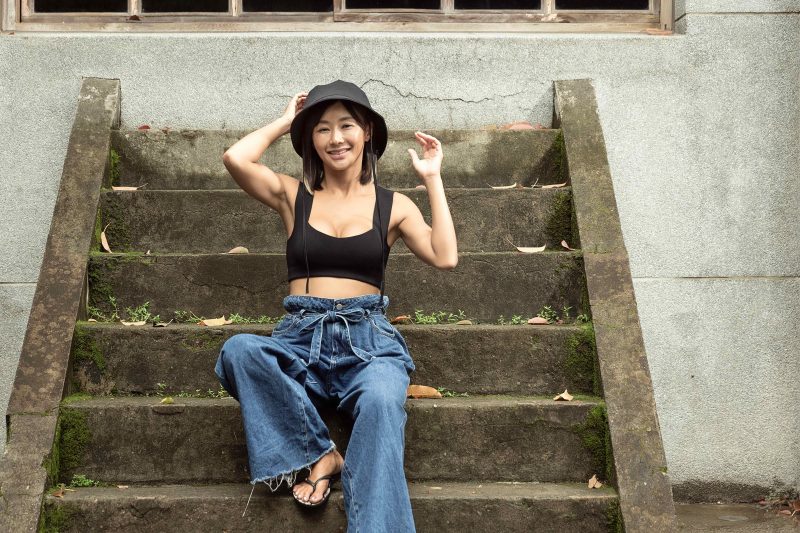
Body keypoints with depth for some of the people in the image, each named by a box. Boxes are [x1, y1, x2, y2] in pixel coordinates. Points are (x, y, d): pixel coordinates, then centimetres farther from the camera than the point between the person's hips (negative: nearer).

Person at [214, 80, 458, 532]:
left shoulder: (393, 205, 13)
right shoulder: (293, 196, 14)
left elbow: (445, 257, -3)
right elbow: (236, 159, -5)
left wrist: (433, 179, 4)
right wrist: (285, 122, 12)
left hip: (368, 339, -1)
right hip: (301, 339, 1)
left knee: (380, 402, -37)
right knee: (238, 350, -33)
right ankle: (319, 455, -22)